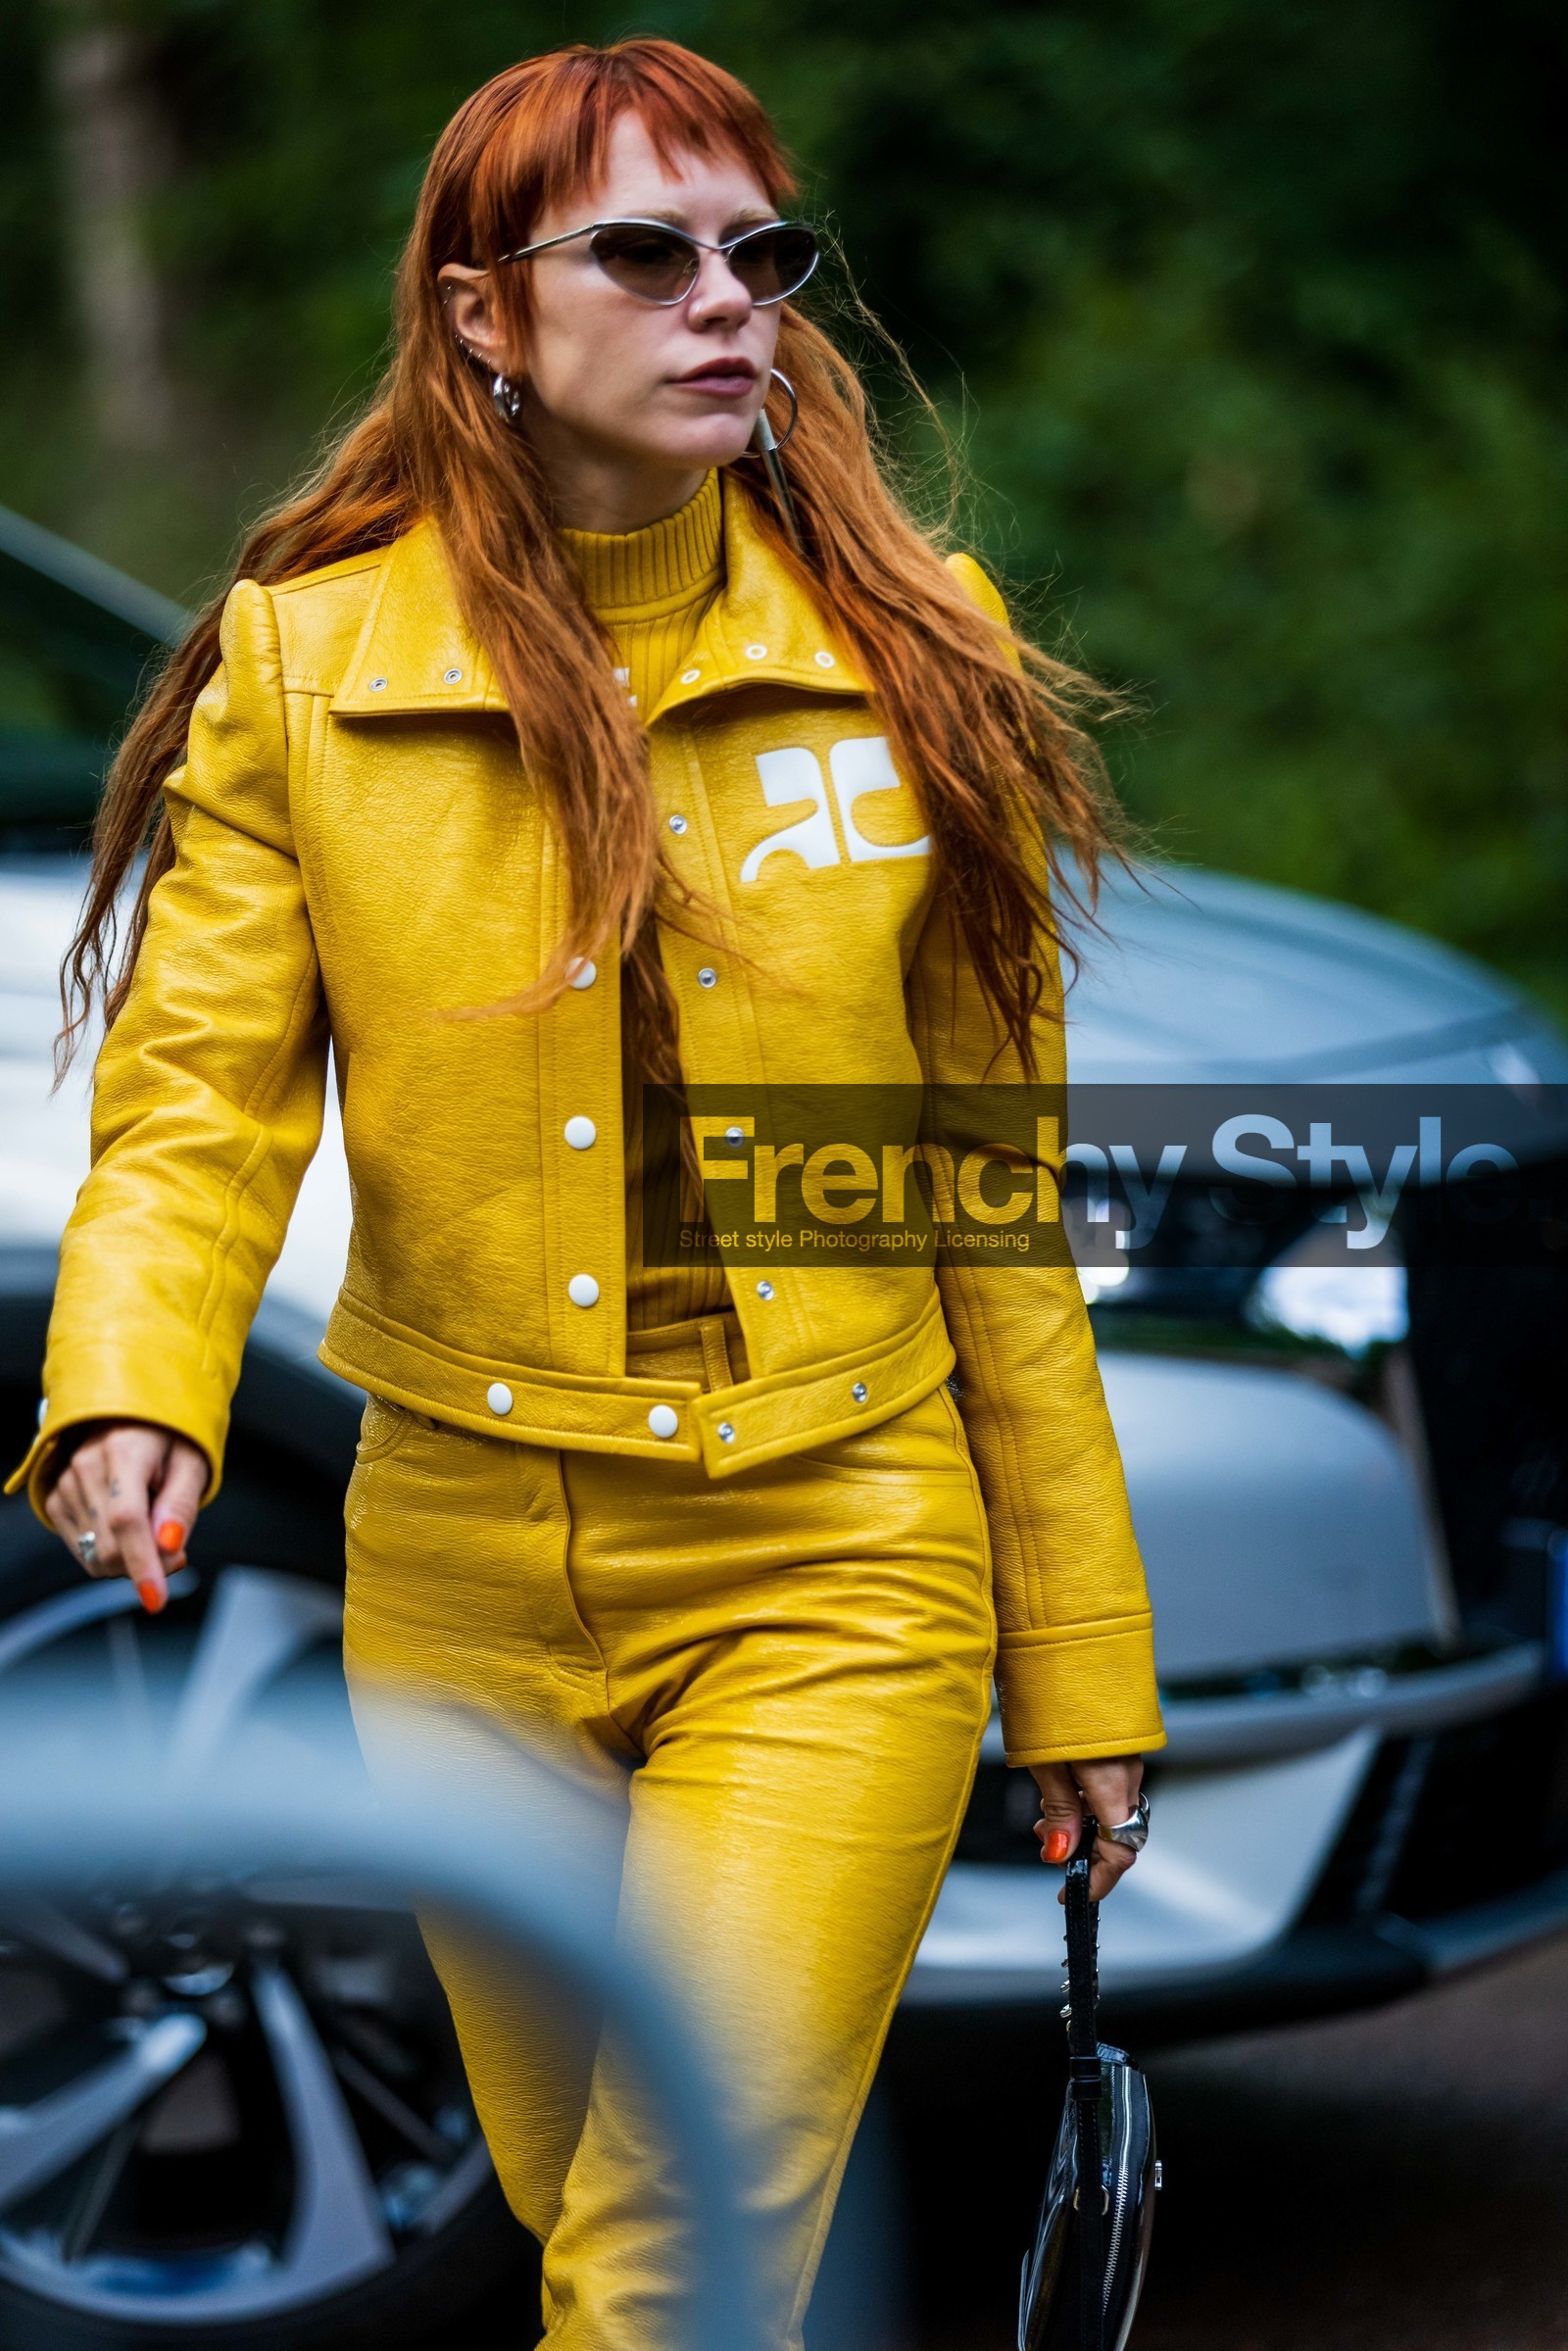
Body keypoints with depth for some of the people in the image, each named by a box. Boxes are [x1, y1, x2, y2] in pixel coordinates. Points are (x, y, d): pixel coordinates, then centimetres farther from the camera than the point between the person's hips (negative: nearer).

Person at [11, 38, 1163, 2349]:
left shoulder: (906, 652, -1)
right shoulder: (307, 663, -2)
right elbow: (200, 1097, -5)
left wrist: (1078, 1650, 5)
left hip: (834, 1573, -1)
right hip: (466, 1573, 2)